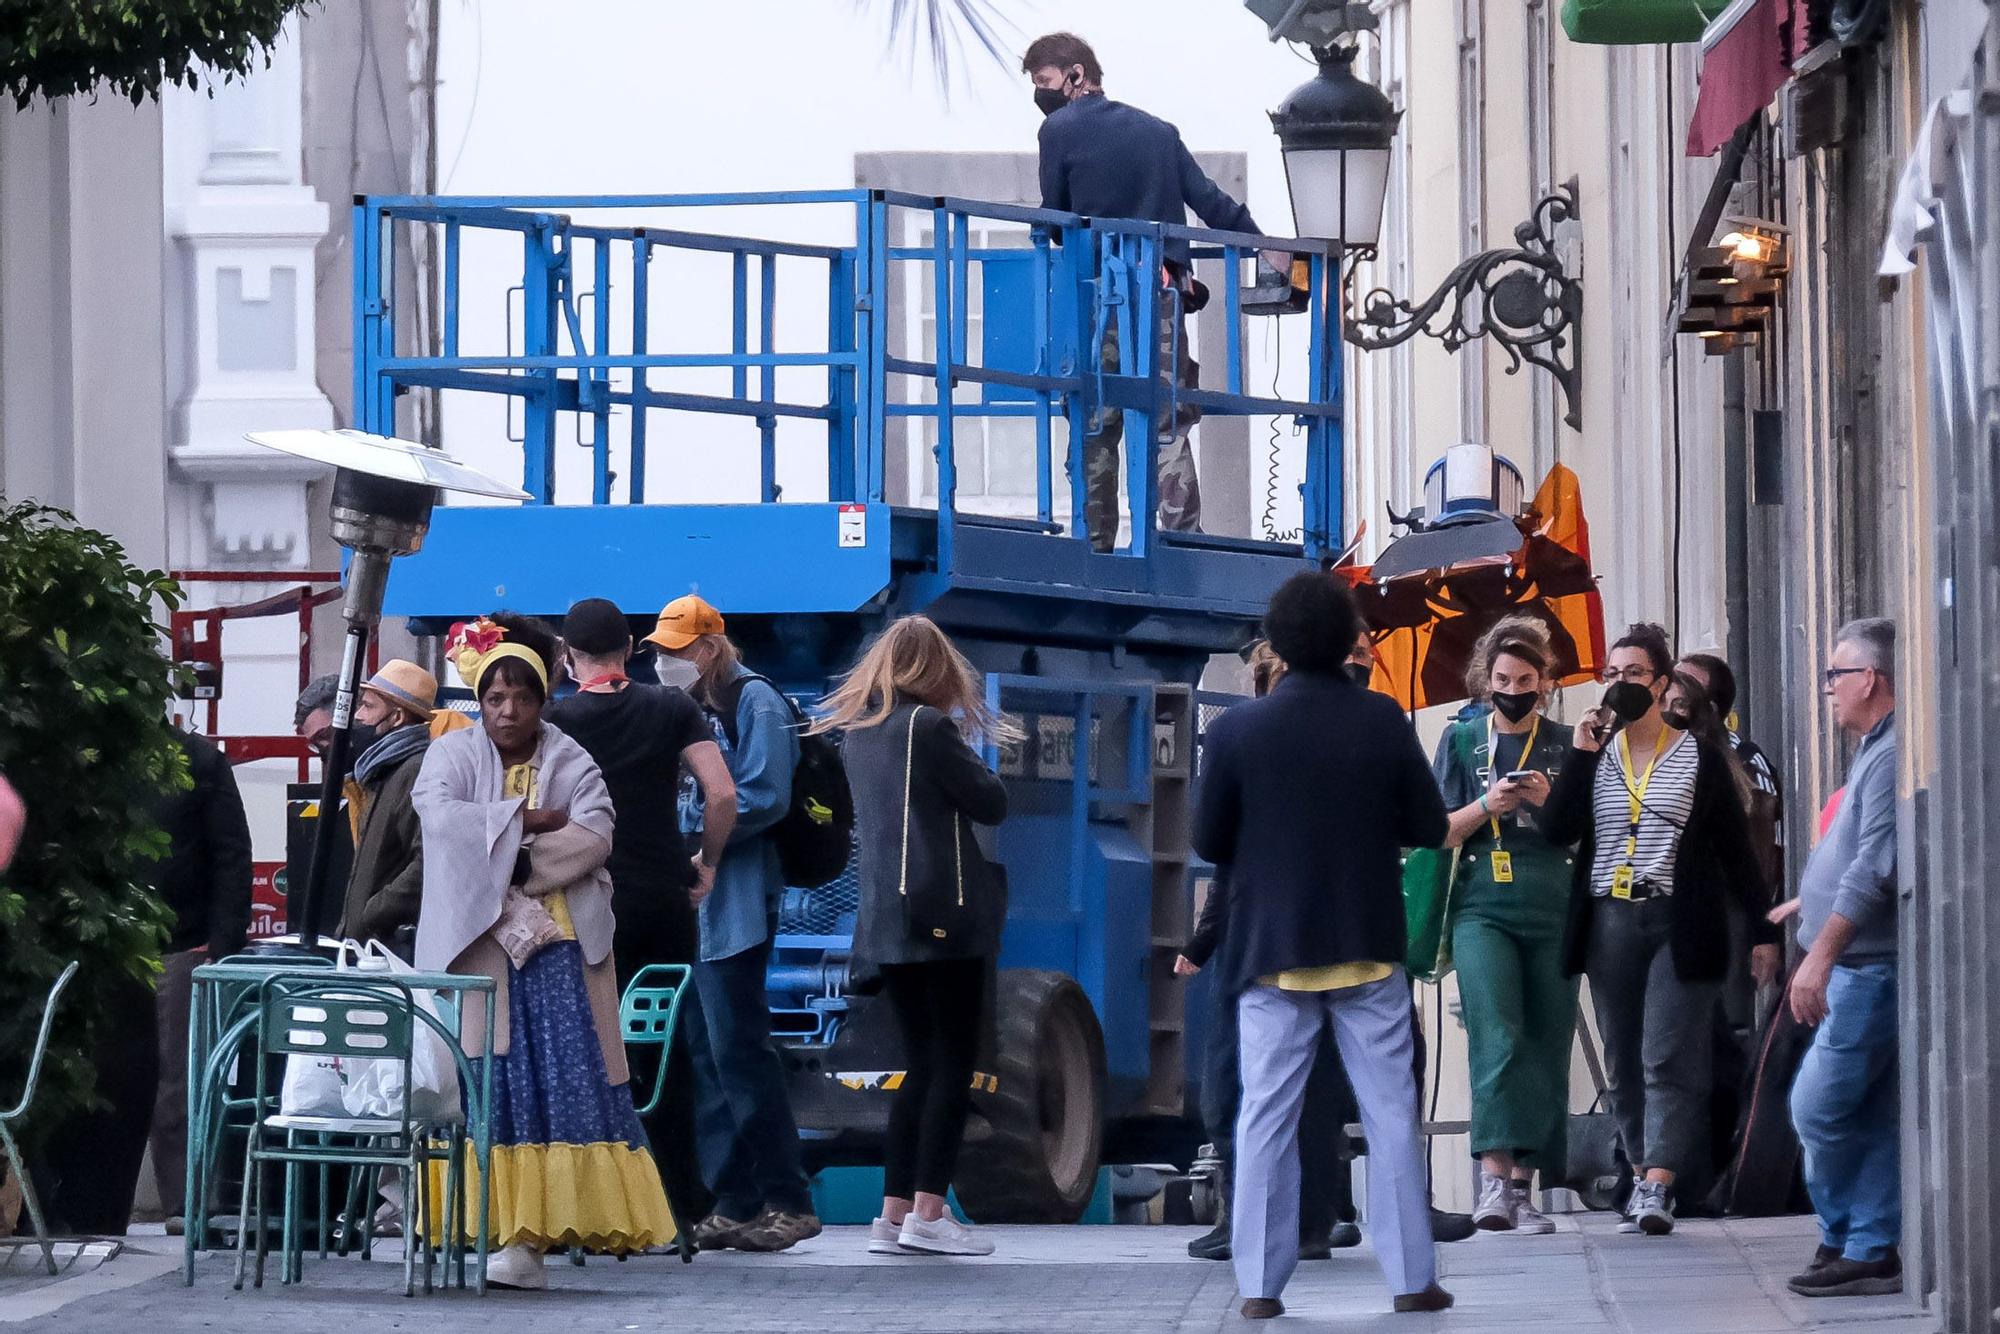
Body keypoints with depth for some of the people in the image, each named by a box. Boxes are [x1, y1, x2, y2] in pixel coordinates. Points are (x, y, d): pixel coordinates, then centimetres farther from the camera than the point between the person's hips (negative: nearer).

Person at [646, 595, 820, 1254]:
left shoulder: (754, 701, -6)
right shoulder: (690, 709, 20)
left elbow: (764, 799, -15)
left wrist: (693, 836, -15)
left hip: (735, 905, -9)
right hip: (689, 905, 9)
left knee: (738, 1048, -11)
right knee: (705, 1052, 6)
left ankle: (787, 1201, -8)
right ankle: (732, 1204, 7)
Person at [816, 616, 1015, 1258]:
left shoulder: (858, 731, 11)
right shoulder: (930, 727, -12)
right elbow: (992, 803, -9)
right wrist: (971, 751, 7)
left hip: (885, 918, 7)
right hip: (946, 916, -7)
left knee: (921, 1065, 12)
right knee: (954, 1064, -3)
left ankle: (895, 1214, 7)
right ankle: (928, 1212, -9)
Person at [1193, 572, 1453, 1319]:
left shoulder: (1238, 729, -7)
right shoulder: (1383, 723, -6)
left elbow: (1209, 843, -2)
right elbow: (1429, 828, -1)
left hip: (1272, 949, 0)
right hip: (1367, 948, 0)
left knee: (1266, 1117, 4)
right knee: (1390, 1113, 6)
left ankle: (1260, 1285, 0)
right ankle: (1411, 1278, 5)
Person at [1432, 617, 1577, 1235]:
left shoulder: (1564, 745, 12)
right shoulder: (1462, 738, 11)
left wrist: (1550, 803, -6)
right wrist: (1487, 806, -8)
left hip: (1552, 912, 2)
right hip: (1483, 910, -2)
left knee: (1544, 1047, 0)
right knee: (1497, 1035, -18)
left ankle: (1525, 1186, 4)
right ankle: (1494, 1177, -23)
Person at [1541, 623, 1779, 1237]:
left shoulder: (1699, 758, 5)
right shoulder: (1593, 756, 13)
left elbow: (1735, 847, 6)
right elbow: (1556, 829, -1)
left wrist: (1761, 932, 2)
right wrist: (1580, 755, -7)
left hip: (1681, 925, -4)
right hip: (1610, 925, 4)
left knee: (1668, 1060, -12)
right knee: (1623, 1064, 5)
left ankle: (1656, 1186, -19)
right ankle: (1643, 1174, 12)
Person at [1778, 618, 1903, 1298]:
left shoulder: (1892, 755, -17)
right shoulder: (1877, 750, 17)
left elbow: (1876, 868, -24)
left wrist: (1820, 956, -25)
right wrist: (1812, 903, 41)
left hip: (1870, 965, -10)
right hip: (1864, 966, 10)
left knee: (1819, 1108, -8)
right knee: (1871, 1116, 9)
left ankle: (1844, 1241, 2)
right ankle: (1870, 1252, 10)